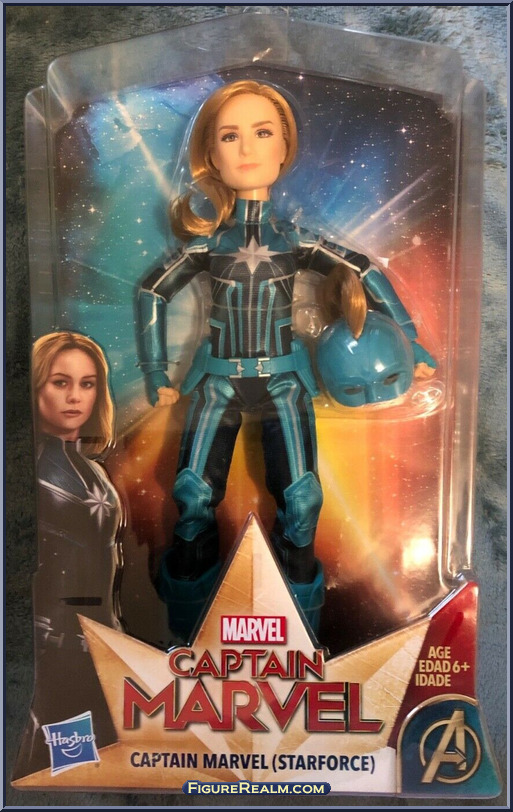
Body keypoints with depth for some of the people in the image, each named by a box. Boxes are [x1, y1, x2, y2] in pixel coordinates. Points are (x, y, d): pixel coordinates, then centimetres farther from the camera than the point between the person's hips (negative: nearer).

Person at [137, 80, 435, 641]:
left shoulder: (297, 240, 0)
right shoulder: (207, 242, 0)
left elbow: (368, 276, 6)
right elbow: (153, 293, 10)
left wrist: (411, 345, 4)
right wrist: (156, 375, 9)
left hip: (284, 379, 0)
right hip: (218, 380, 1)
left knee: (300, 499, -7)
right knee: (194, 496, -4)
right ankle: (185, 631, 18)